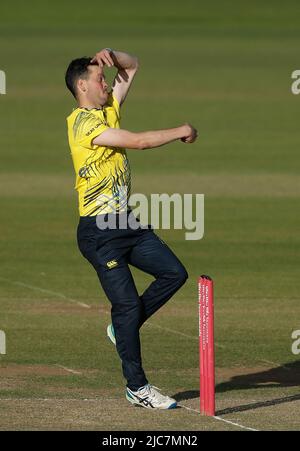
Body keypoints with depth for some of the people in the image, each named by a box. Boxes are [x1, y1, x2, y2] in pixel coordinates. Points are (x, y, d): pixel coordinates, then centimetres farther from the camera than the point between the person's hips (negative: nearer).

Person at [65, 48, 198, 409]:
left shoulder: (108, 110, 12)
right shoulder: (82, 122, -15)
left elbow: (132, 67, 21)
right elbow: (138, 142, -21)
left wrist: (112, 56, -1)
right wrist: (180, 132, -9)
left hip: (128, 223, 9)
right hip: (99, 232, -9)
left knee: (174, 274, 2)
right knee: (128, 304, -8)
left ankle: (122, 328, 18)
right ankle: (137, 387, 0)